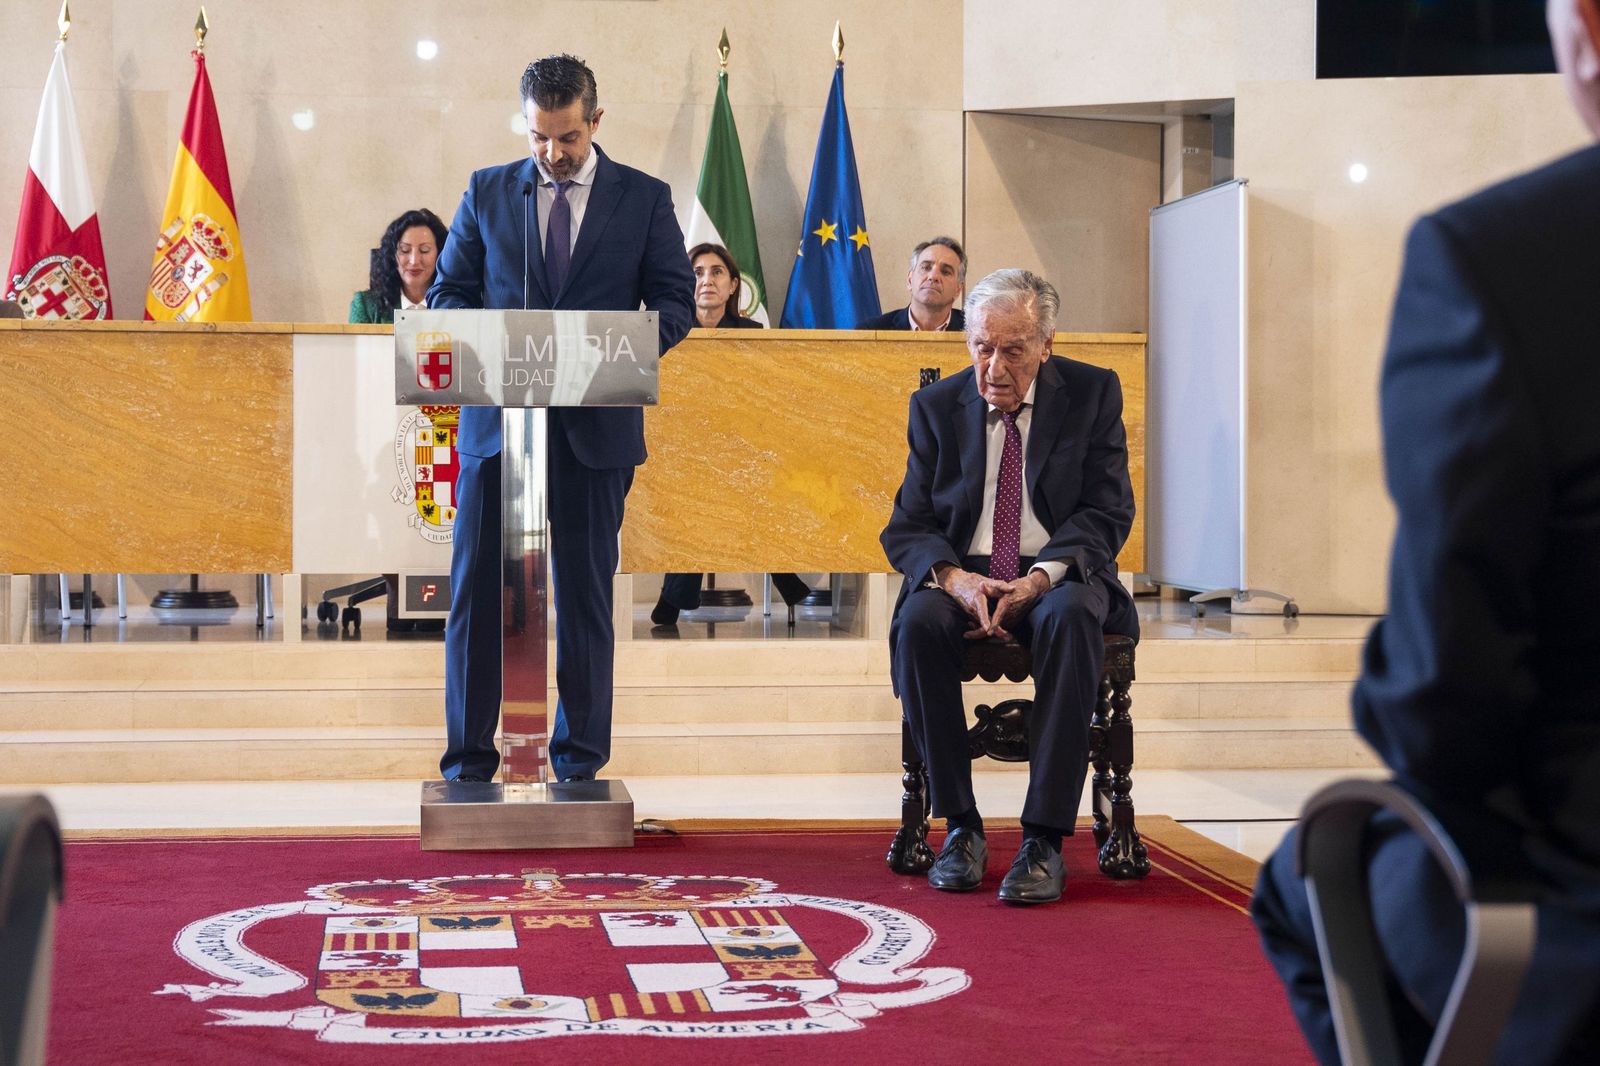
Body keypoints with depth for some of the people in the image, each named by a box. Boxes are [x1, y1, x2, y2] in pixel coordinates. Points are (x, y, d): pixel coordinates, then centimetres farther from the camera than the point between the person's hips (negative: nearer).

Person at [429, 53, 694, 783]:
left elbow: (675, 303, 3)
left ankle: (580, 759, 15)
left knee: (585, 595, 6)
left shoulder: (645, 199, 5)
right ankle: (468, 761, 7)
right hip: (496, 420, 1)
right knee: (476, 591, 0)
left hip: (593, 427, -1)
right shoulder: (486, 192, 9)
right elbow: (447, 292, 9)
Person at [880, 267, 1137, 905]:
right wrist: (953, 576, -20)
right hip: (963, 575, 2)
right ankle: (960, 824, -22)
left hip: (1058, 576, -1)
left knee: (1070, 618, -37)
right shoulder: (936, 407, 7)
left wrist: (1042, 576, -21)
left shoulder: (1093, 393, 3)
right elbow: (907, 526, 4)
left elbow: (1108, 512, -3)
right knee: (919, 623, -33)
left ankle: (1044, 838, -36)